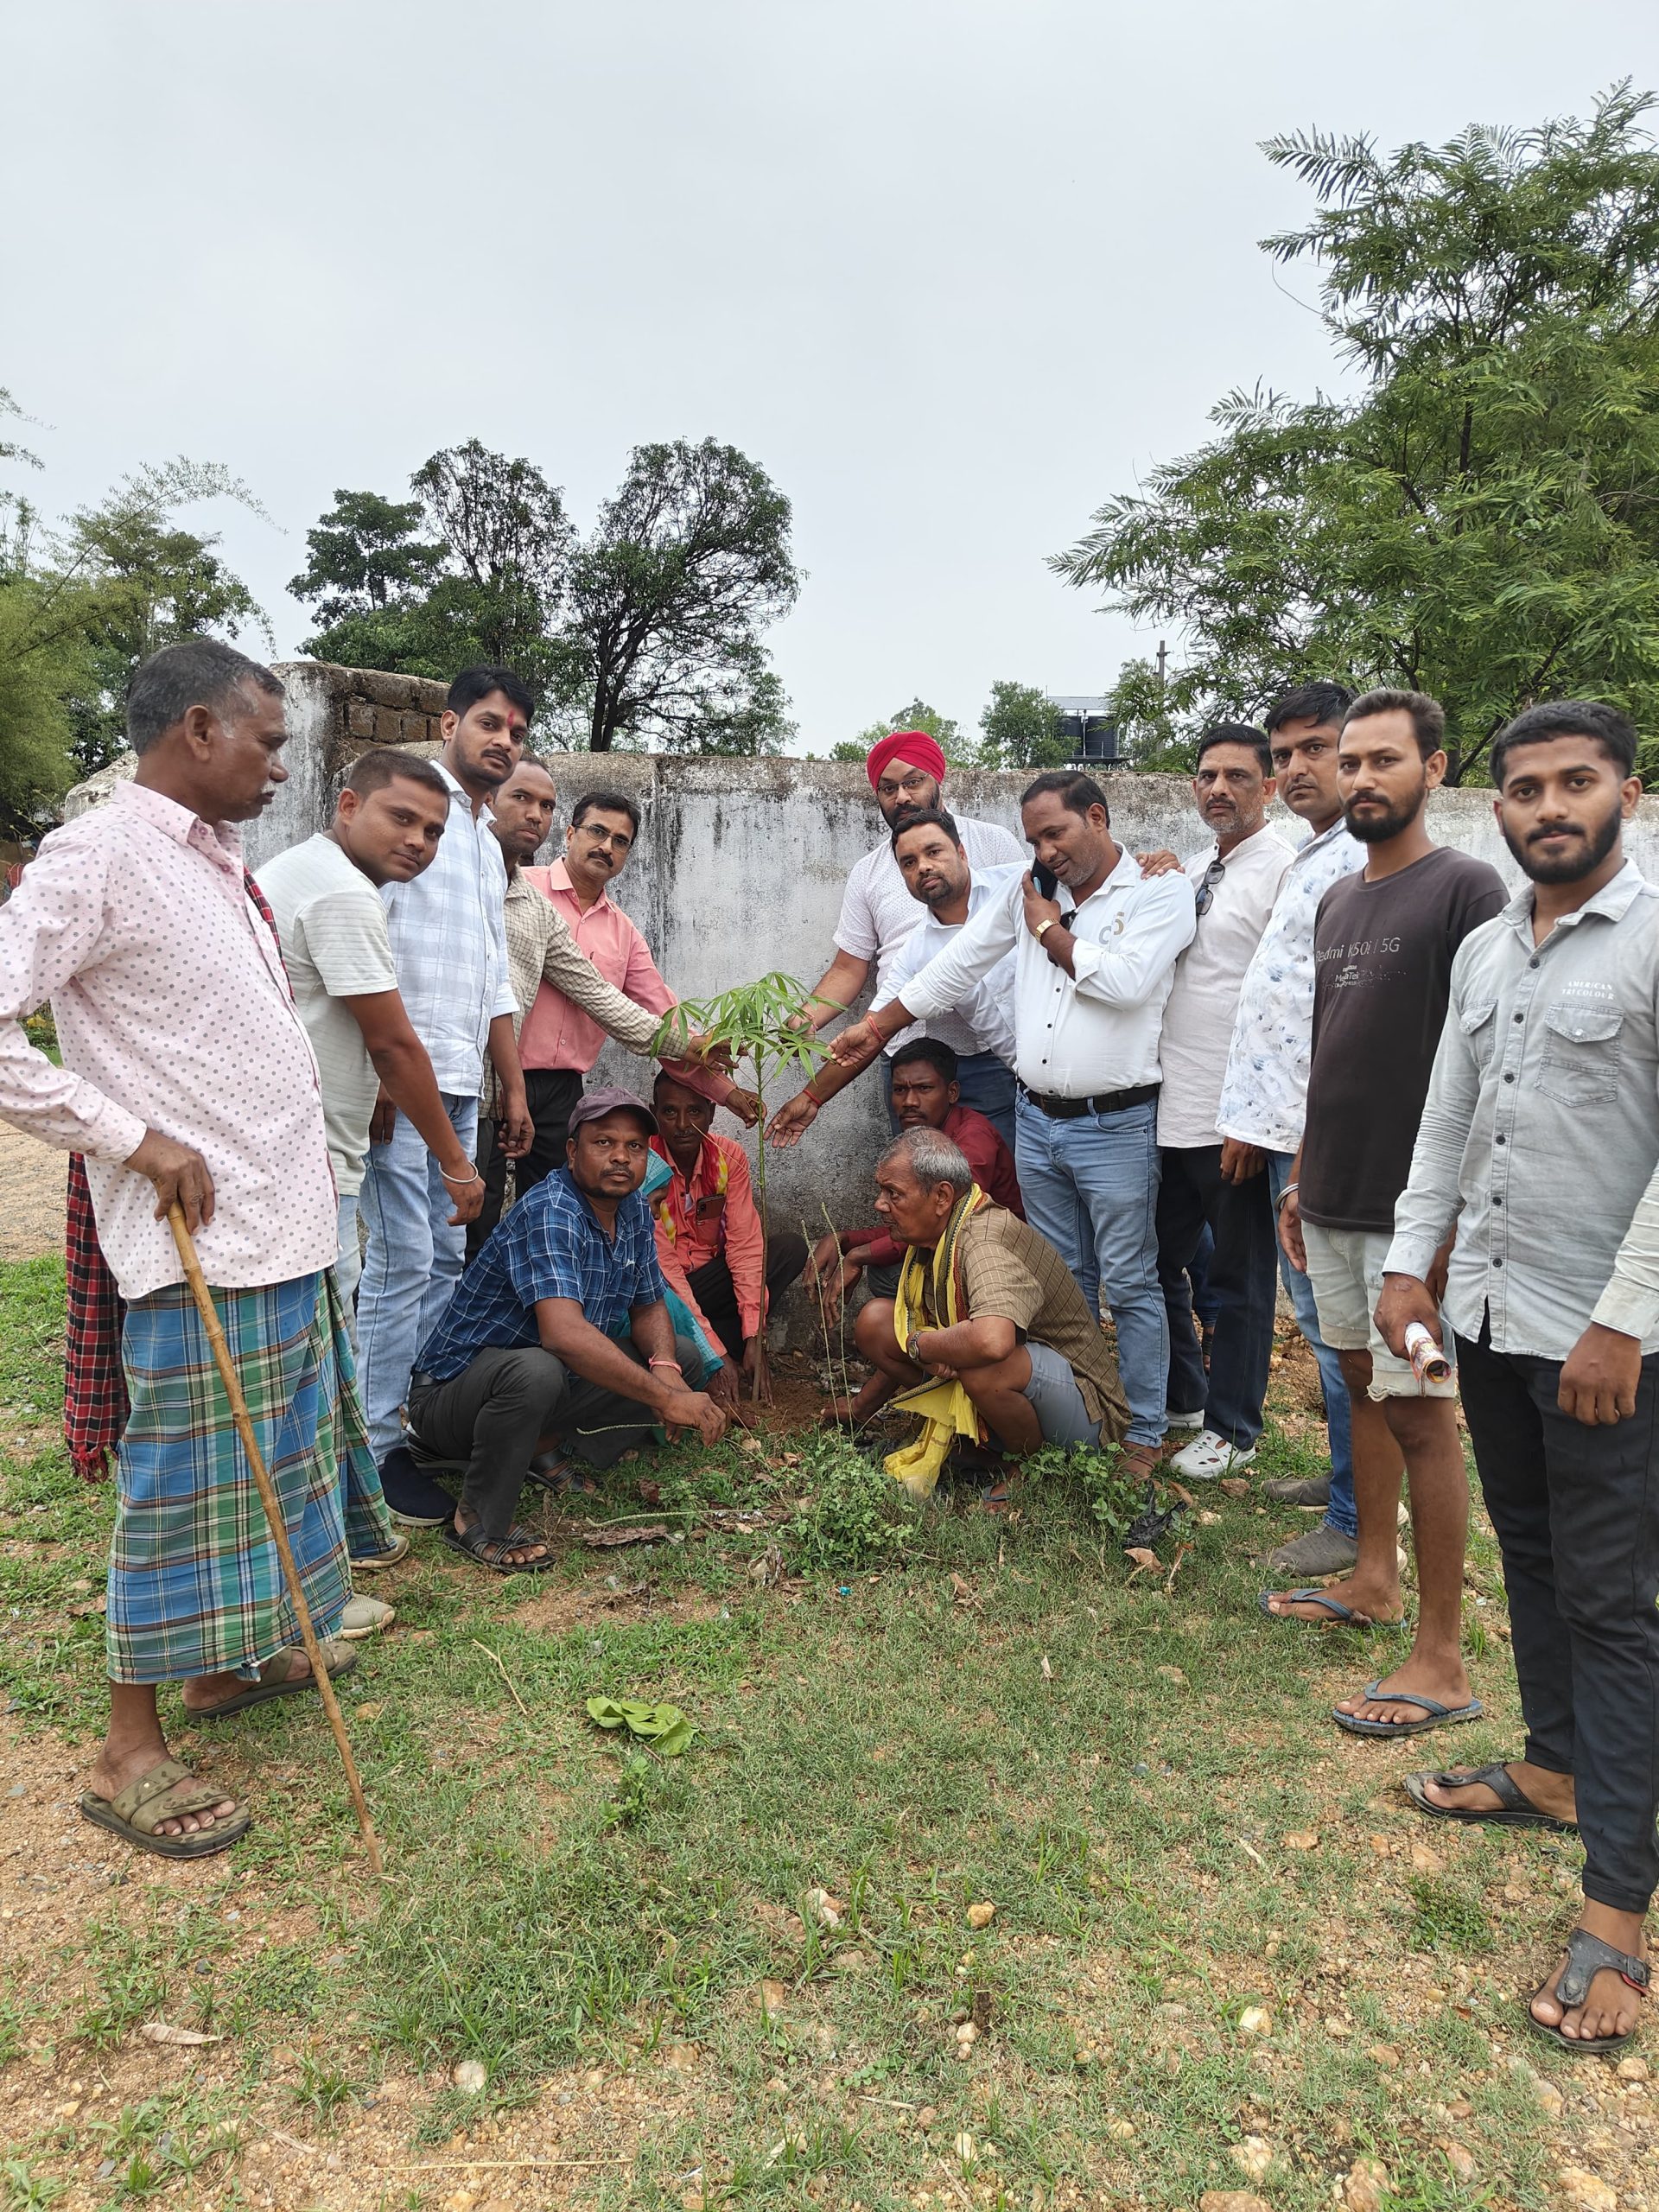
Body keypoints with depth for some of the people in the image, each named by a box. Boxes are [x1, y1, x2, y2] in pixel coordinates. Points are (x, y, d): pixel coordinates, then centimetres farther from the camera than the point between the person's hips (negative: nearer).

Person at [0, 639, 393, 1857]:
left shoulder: (219, 857, 13)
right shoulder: (99, 855, -13)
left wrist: (305, 1174, 15)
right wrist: (136, 1140, -18)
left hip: (287, 1224, 9)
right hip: (203, 1236, -9)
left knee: (277, 1458, 19)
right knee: (189, 1483, 1)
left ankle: (231, 1658, 38)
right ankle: (130, 1751, 18)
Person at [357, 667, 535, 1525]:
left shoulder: (488, 843, 23)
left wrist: (514, 1088, 22)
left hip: (461, 1085, 9)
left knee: (447, 1260, 10)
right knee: (401, 1264, -7)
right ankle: (379, 1450, 3)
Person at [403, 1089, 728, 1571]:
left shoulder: (635, 1211, -1)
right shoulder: (550, 1212, -27)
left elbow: (648, 1309, 8)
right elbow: (564, 1333, -41)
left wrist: (665, 1367, -16)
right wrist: (666, 1399, -39)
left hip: (556, 1381, 8)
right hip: (453, 1388, -8)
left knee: (683, 1358, 2)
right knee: (535, 1370, -40)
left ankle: (547, 1446, 2)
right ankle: (480, 1520, -15)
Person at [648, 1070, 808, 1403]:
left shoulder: (729, 1157, -7)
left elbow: (744, 1245, -12)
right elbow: (661, 1265, -24)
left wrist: (754, 1338, -23)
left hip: (707, 1277, 5)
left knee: (791, 1247, -16)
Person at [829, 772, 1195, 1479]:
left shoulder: (1162, 891, -7)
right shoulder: (1028, 893, 8)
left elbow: (1125, 981, -22)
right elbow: (956, 966, 13)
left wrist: (1049, 929, -8)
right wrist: (877, 1026, 14)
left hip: (1115, 1128, -5)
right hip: (1037, 1122, 5)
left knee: (1130, 1285, 4)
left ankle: (1145, 1433, 17)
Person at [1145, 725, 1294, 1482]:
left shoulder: (1283, 871, -11)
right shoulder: (1189, 870, 13)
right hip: (1171, 1109, 8)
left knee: (1238, 1280, 8)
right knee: (1159, 1261, 18)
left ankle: (1230, 1431, 25)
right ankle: (1182, 1399, 39)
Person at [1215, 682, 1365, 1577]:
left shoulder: (1360, 863, -15)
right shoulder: (1308, 859, 17)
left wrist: (1320, 1142, -20)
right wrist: (1250, 1118, 21)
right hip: (1285, 1127, 10)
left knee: (1332, 1322, -2)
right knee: (1318, 1312, 18)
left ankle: (1357, 1521, 10)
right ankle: (1343, 1476, 32)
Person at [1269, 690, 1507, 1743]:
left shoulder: (1465, 889, -10)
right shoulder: (1338, 900, 13)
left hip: (1412, 1208, -7)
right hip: (1335, 1200, 7)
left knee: (1417, 1412, -2)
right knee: (1362, 1384, 16)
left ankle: (1442, 1660, 9)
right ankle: (1375, 1579, 33)